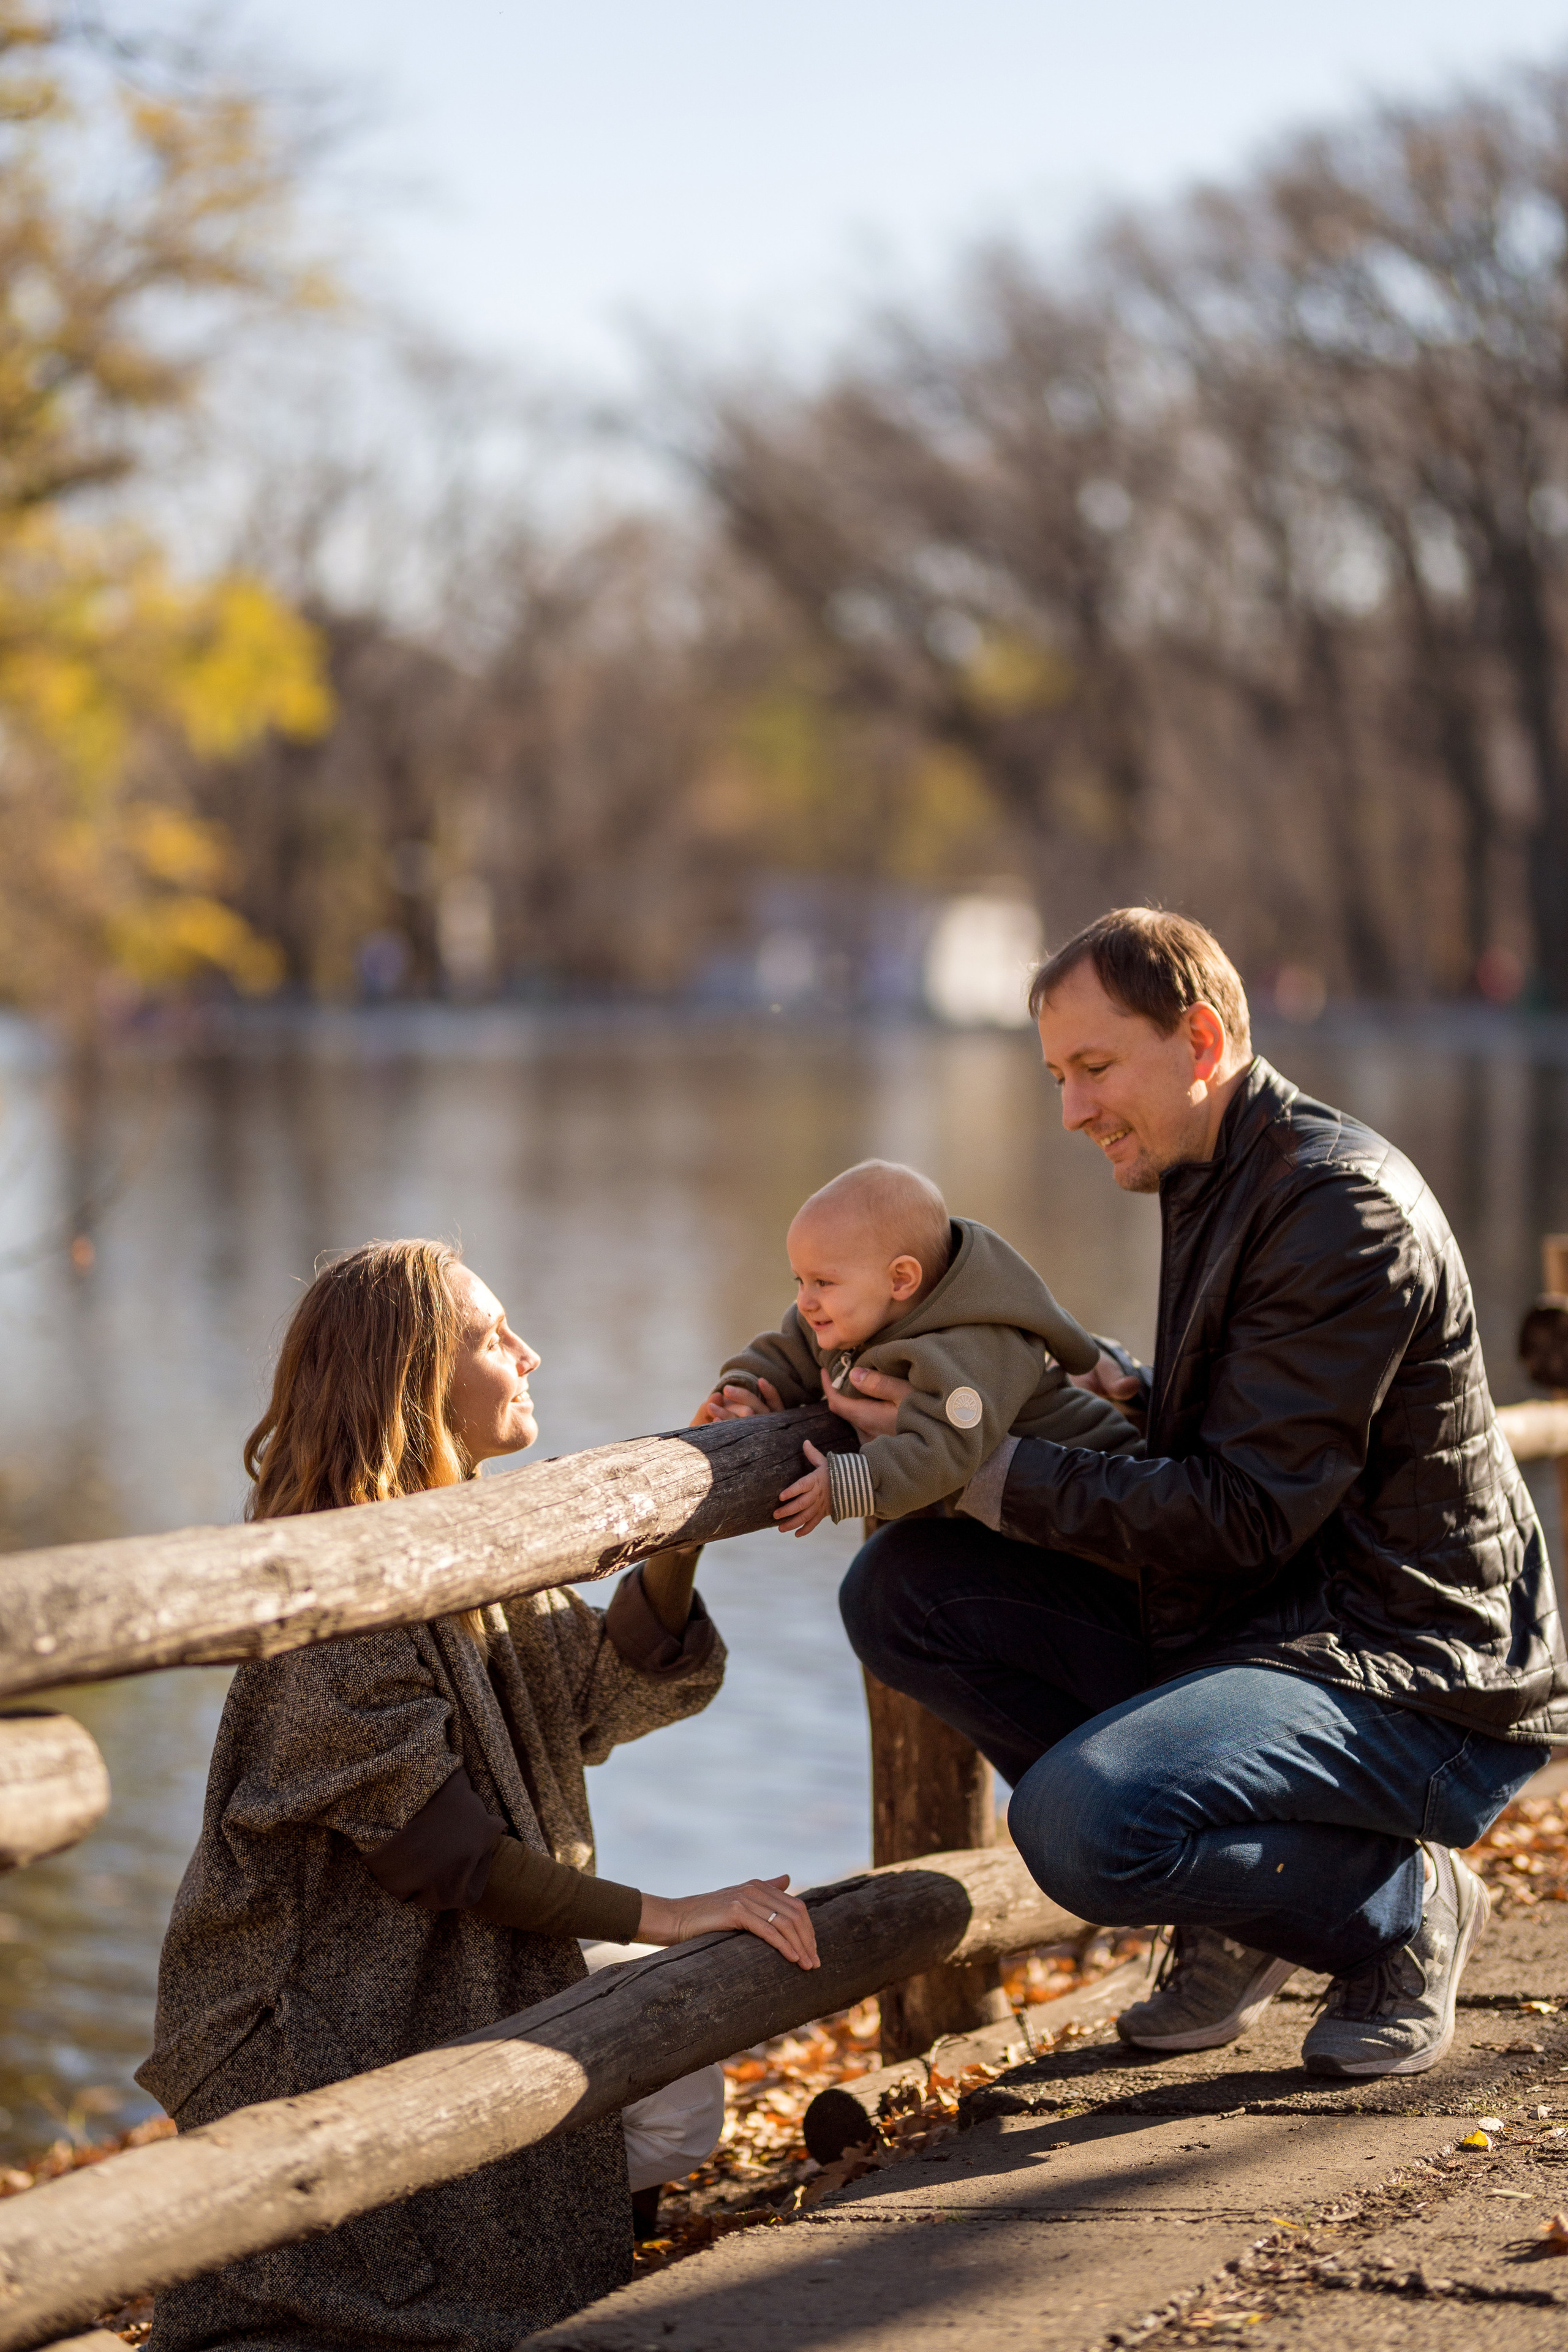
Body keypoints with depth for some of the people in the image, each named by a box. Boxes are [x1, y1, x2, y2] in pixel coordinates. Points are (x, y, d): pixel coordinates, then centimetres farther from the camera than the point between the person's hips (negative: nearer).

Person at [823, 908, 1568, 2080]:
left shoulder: (1343, 1210, -19)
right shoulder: (1221, 1179, 11)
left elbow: (1239, 1517, -22)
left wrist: (983, 1469, -20)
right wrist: (1129, 1393, 1)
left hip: (1411, 1680, -10)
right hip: (1249, 1630, 10)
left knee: (1080, 1824, -32)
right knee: (898, 1586, 0)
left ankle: (1400, 1913, -3)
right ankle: (1233, 1912, 6)